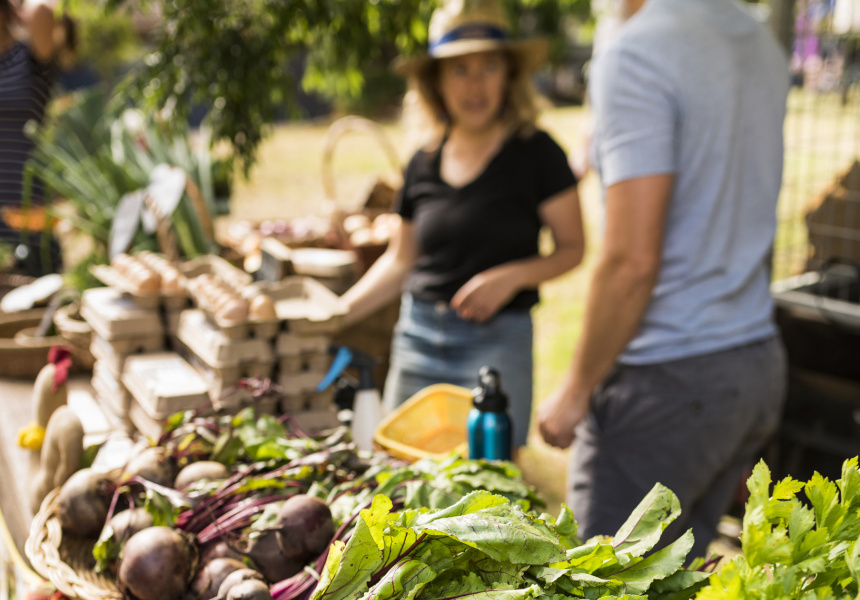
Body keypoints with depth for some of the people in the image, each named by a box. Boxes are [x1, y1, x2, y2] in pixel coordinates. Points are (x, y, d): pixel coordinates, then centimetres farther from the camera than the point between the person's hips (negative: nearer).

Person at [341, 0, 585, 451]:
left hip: (498, 342, -4)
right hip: (418, 336, 4)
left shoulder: (535, 153, -6)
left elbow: (572, 248, -2)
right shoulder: (425, 164, 6)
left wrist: (512, 276, -19)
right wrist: (338, 312, 6)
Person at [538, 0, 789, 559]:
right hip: (761, 365, 9)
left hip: (669, 383, -8)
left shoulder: (635, 55, -17)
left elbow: (633, 260, -22)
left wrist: (576, 390, -11)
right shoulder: (764, 47, 10)